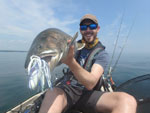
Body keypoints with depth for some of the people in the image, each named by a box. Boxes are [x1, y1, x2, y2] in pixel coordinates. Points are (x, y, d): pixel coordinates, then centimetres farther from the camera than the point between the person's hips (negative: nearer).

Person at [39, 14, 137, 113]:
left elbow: (90, 83, -19)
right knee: (52, 94, -37)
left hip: (87, 93, 1)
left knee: (127, 100, -25)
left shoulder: (102, 54, -3)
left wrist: (71, 62, -36)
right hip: (66, 89, 0)